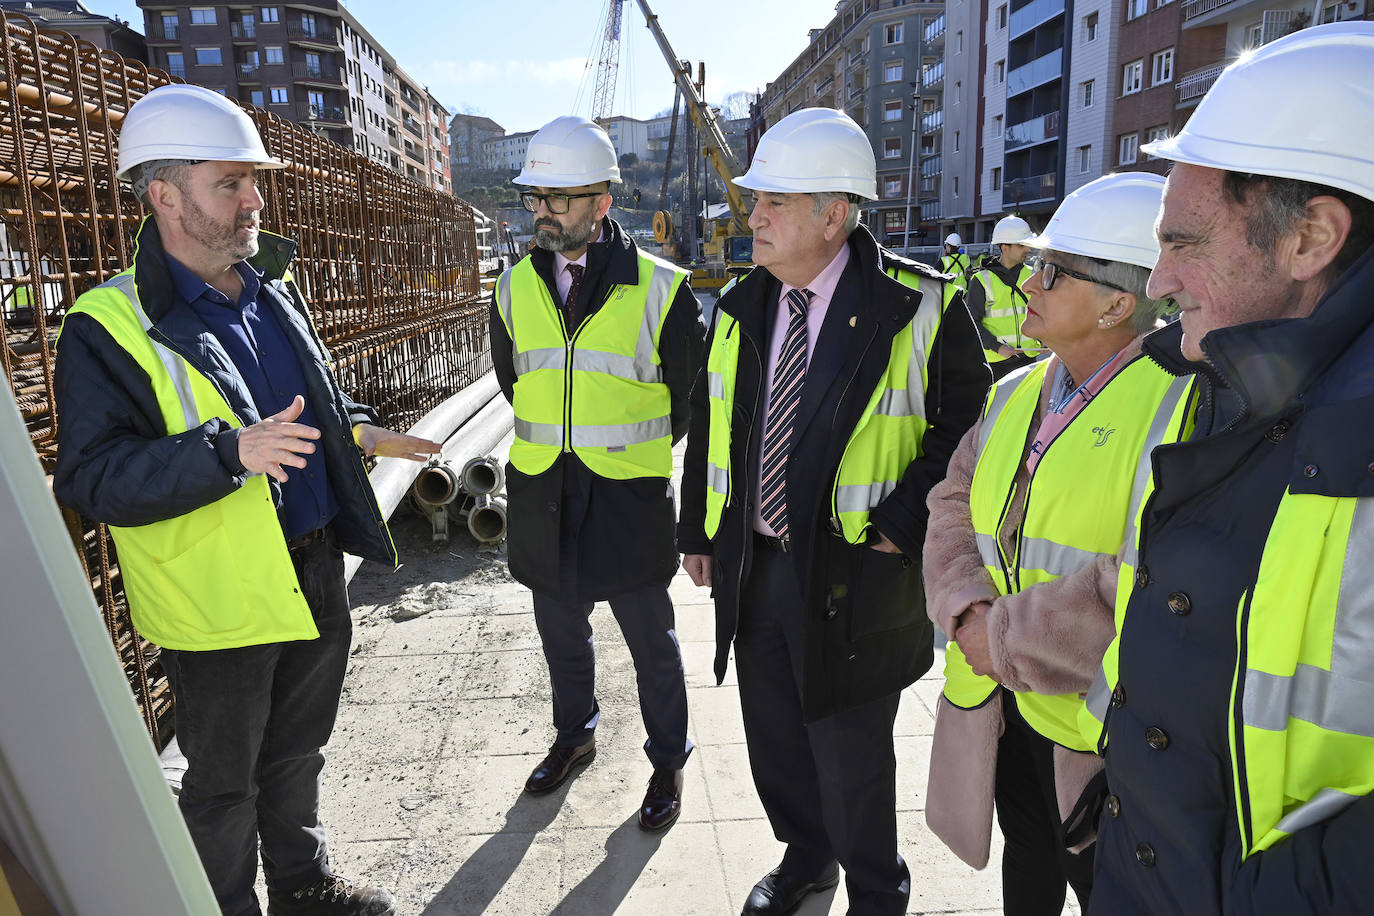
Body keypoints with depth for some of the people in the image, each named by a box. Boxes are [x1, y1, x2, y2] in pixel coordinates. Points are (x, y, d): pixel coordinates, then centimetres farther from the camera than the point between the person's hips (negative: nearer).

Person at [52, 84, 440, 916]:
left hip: (314, 577, 7)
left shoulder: (273, 292, 7)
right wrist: (230, 451, -33)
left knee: (297, 752, 24)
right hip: (219, 599, -6)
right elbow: (90, 476, -21)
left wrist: (359, 429, 2)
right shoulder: (109, 326, -16)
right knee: (224, 782, 13)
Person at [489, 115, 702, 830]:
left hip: (629, 495, -4)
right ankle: (574, 735, 45)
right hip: (541, 493, 4)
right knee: (561, 630, 20)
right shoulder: (515, 288, 3)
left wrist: (638, 451, 8)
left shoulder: (660, 288, -10)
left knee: (651, 640, 10)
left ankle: (668, 760, 32)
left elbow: (688, 393, 2)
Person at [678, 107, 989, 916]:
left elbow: (966, 424, -7)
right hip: (754, 568, 6)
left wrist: (902, 527, -14)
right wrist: (700, 531, 13)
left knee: (850, 759, 11)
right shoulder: (741, 308, 5)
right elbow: (711, 424, 12)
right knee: (774, 738, 22)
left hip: (854, 577, -5)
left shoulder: (917, 307, -12)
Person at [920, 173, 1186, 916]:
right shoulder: (1015, 395, 6)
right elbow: (954, 507, 5)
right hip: (1001, 710, 6)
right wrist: (970, 611, -13)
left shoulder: (1180, 403, -19)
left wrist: (1009, 641, -21)